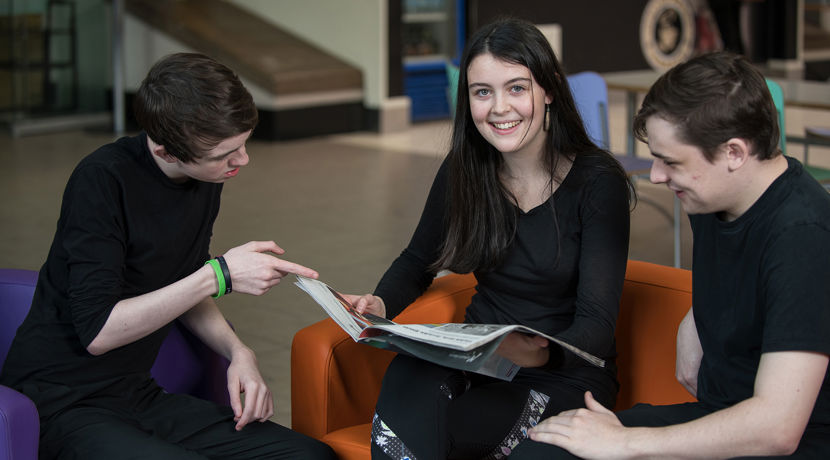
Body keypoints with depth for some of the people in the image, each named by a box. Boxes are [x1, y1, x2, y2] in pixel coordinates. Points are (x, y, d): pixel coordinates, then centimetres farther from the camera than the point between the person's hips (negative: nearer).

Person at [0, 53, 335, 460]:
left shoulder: (207, 176, 4)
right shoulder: (102, 181, -19)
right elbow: (97, 331, -21)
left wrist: (238, 351, -1)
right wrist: (220, 275, -23)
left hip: (138, 394, 7)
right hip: (62, 405, -7)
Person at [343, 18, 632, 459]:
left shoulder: (598, 181, -11)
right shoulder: (463, 170, 2)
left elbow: (597, 324, -17)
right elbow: (417, 261, 16)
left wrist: (539, 354, -40)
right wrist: (380, 303, -8)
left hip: (564, 375, -4)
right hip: (478, 362, 4)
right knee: (407, 376, -32)